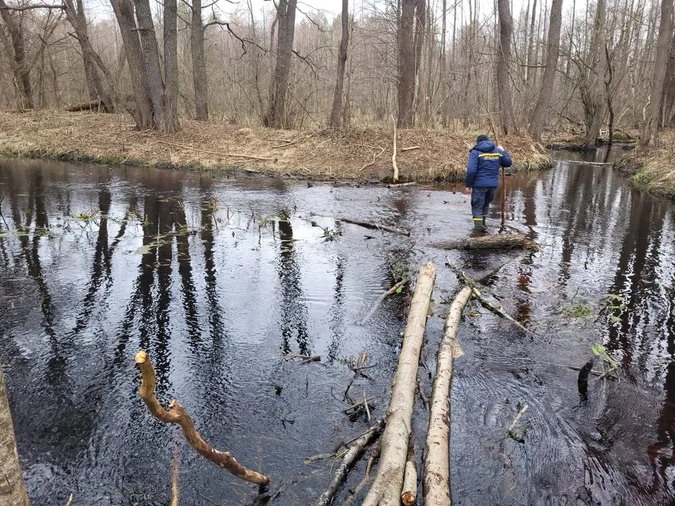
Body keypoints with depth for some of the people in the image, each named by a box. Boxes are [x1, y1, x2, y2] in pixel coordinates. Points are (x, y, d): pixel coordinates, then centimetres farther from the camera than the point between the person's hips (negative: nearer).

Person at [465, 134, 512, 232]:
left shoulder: (475, 152, -8)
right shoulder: (498, 151, 7)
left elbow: (471, 170, -17)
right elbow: (508, 163, 16)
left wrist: (468, 185, -9)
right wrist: (503, 151, 29)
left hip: (479, 184, -5)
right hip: (493, 184, 5)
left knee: (477, 206, 5)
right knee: (486, 203, 23)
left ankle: (479, 224, -7)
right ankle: (482, 223, 35)